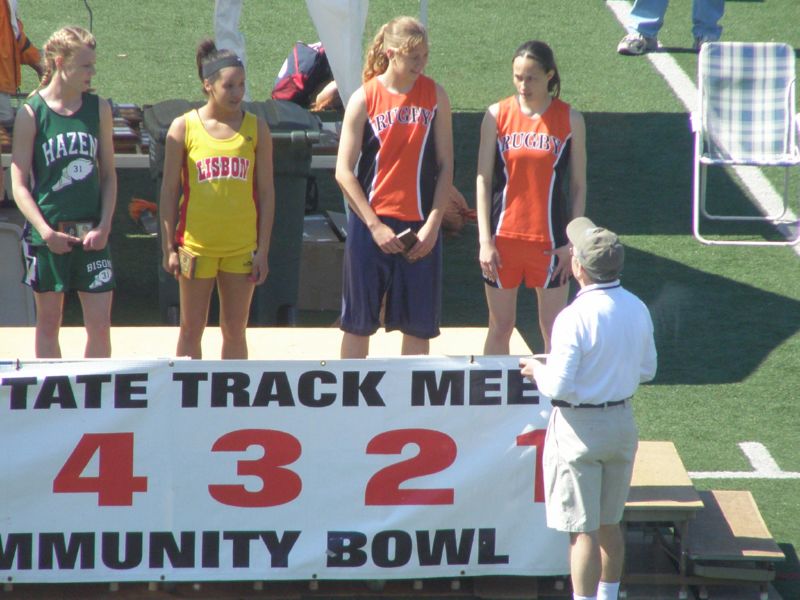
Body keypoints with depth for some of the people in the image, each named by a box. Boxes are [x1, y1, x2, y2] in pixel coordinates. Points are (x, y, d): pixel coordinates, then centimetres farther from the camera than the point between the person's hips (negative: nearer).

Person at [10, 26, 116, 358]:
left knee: (100, 324, -1)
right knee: (49, 322, 7)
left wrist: (104, 227, -4)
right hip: (47, 234, -2)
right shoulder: (31, 113, -5)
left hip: (91, 234, 2)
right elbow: (19, 184, -5)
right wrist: (46, 231, -16)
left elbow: (108, 175, 9)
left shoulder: (99, 109, 4)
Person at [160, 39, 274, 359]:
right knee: (191, 330, 6)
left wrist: (263, 249, 0)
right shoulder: (184, 127, -2)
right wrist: (169, 247, -3)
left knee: (235, 332, 7)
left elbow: (266, 191, 5)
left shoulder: (256, 128, 3)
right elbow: (169, 189, 1)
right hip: (196, 245, -1)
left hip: (242, 247, 1)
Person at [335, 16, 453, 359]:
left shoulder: (435, 96, 2)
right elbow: (344, 172, -4)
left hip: (420, 226, 2)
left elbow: (445, 166, 5)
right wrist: (374, 226, -10)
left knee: (418, 324, 4)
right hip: (370, 223, -2)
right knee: (358, 323, 4)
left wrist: (433, 224, -4)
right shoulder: (364, 99, -4)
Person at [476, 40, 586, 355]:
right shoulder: (497, 115, -2)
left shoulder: (570, 120, -2)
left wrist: (572, 243, -2)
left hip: (550, 241, 0)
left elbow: (578, 185, 3)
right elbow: (483, 180, 0)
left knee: (554, 331, 3)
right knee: (500, 327, 8)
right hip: (503, 238, 0)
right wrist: (485, 241, -6)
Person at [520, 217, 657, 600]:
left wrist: (537, 370, 0)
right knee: (609, 525, 19)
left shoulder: (575, 318, -22)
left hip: (579, 426, -7)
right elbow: (647, 370, 11)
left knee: (583, 530, -2)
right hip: (622, 422, 7)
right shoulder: (637, 310, 0)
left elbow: (558, 386, -20)